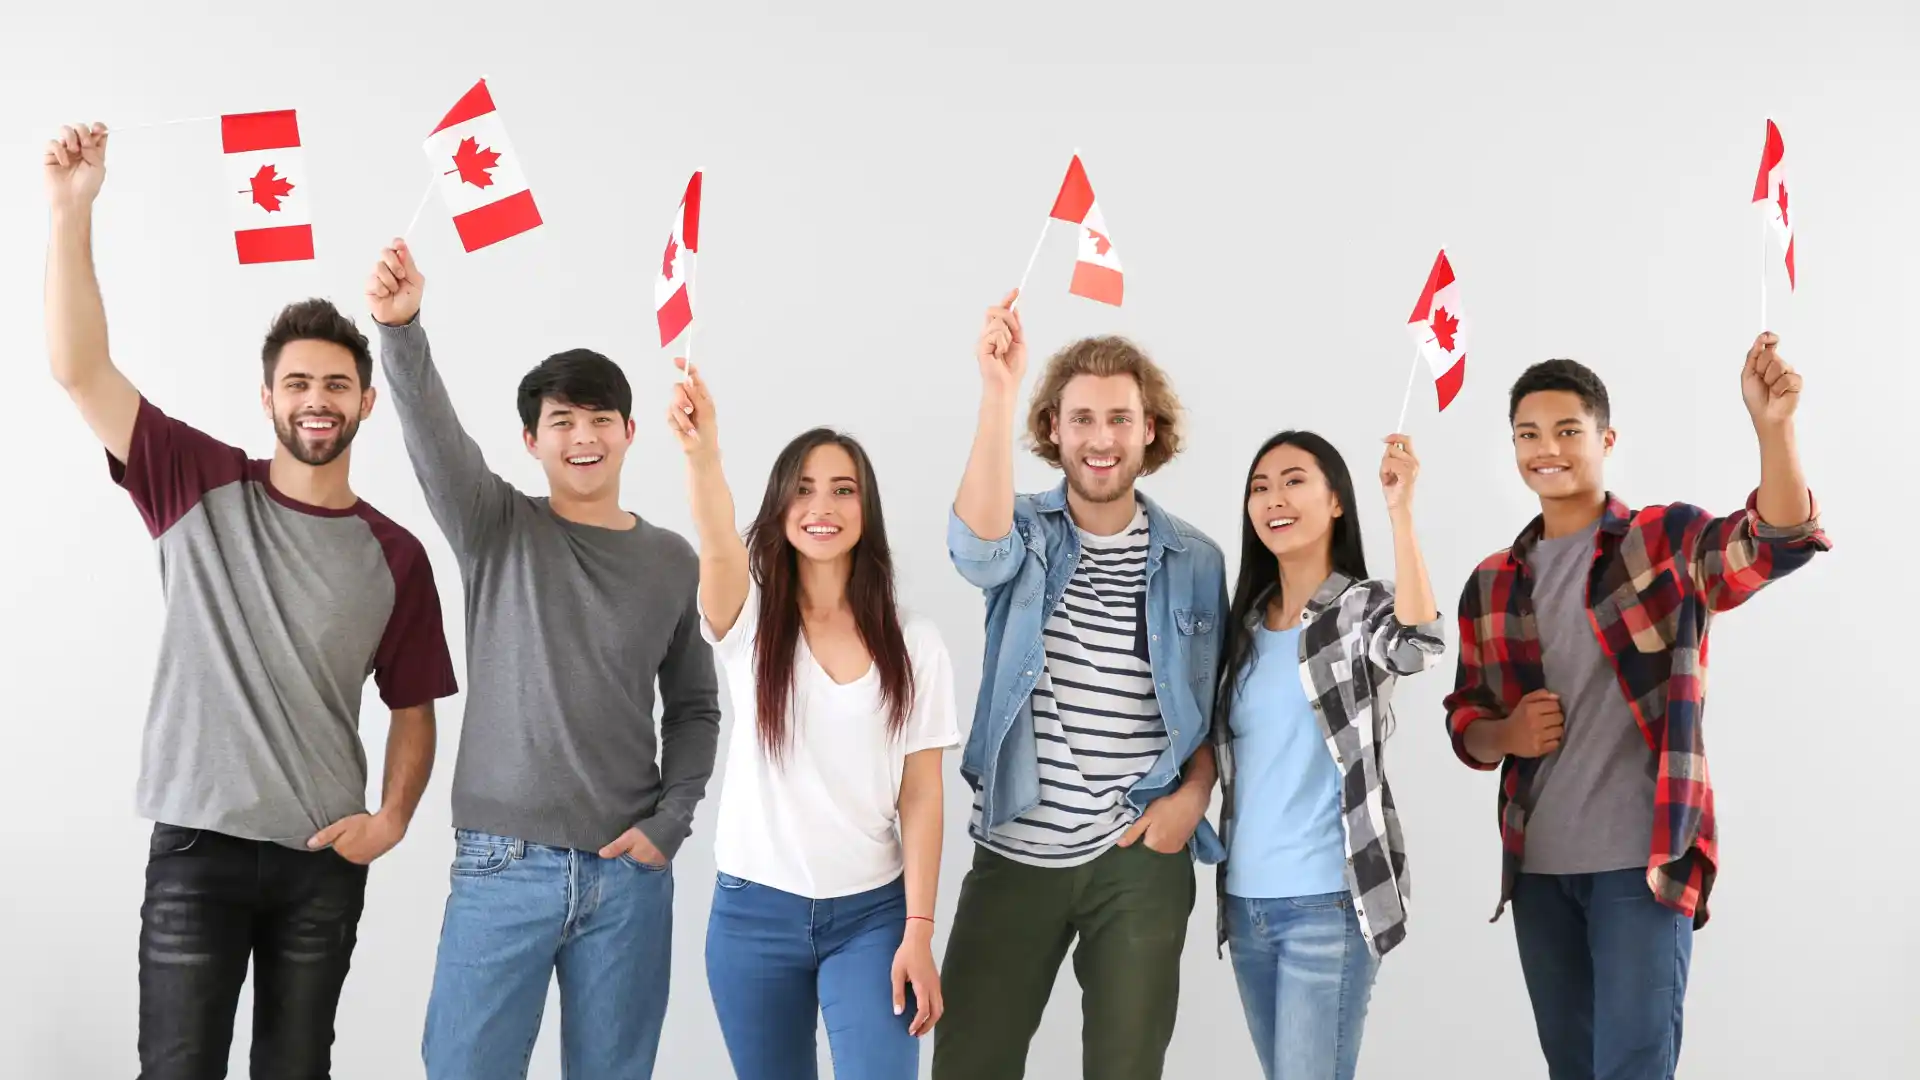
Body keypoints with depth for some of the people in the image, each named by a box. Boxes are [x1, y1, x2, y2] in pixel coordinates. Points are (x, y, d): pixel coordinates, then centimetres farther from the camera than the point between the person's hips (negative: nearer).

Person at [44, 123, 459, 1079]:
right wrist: (71, 213, -16)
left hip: (325, 864, 2)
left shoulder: (395, 556, 4)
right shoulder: (202, 490, 0)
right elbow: (81, 371, -9)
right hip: (197, 849, -2)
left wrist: (391, 818, -7)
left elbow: (413, 710, 9)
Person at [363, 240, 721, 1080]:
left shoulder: (673, 560, 6)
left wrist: (669, 823, -2)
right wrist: (400, 328, -34)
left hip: (629, 873, 1)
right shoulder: (497, 531, 2)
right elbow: (434, 432, -17)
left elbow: (694, 707, 11)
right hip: (502, 866, -1)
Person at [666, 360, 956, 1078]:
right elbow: (719, 547, -26)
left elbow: (921, 798, 0)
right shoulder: (749, 621, -2)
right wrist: (702, 454, -46)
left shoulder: (914, 646, 0)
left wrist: (918, 934, -7)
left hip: (871, 915, 0)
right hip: (754, 913, 1)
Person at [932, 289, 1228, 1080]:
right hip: (1014, 852, 0)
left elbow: (1212, 704, 10)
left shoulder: (1194, 561, 3)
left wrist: (1193, 795, -8)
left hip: (1140, 859, 1)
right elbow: (978, 546, -26)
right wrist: (998, 392, -34)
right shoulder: (1027, 533, -1)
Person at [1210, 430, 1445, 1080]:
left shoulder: (1364, 608, -6)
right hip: (1245, 900, 6)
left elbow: (1420, 645, -29)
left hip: (1329, 901, -6)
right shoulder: (1246, 623, 11)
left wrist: (1400, 510, -31)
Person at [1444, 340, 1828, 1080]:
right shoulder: (1490, 586, 8)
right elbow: (1465, 721, 14)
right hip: (1536, 866, 5)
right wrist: (1505, 733, -10)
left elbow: (1779, 545, -25)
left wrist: (1773, 428, -42)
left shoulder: (1668, 541, -4)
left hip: (1642, 860, -5)